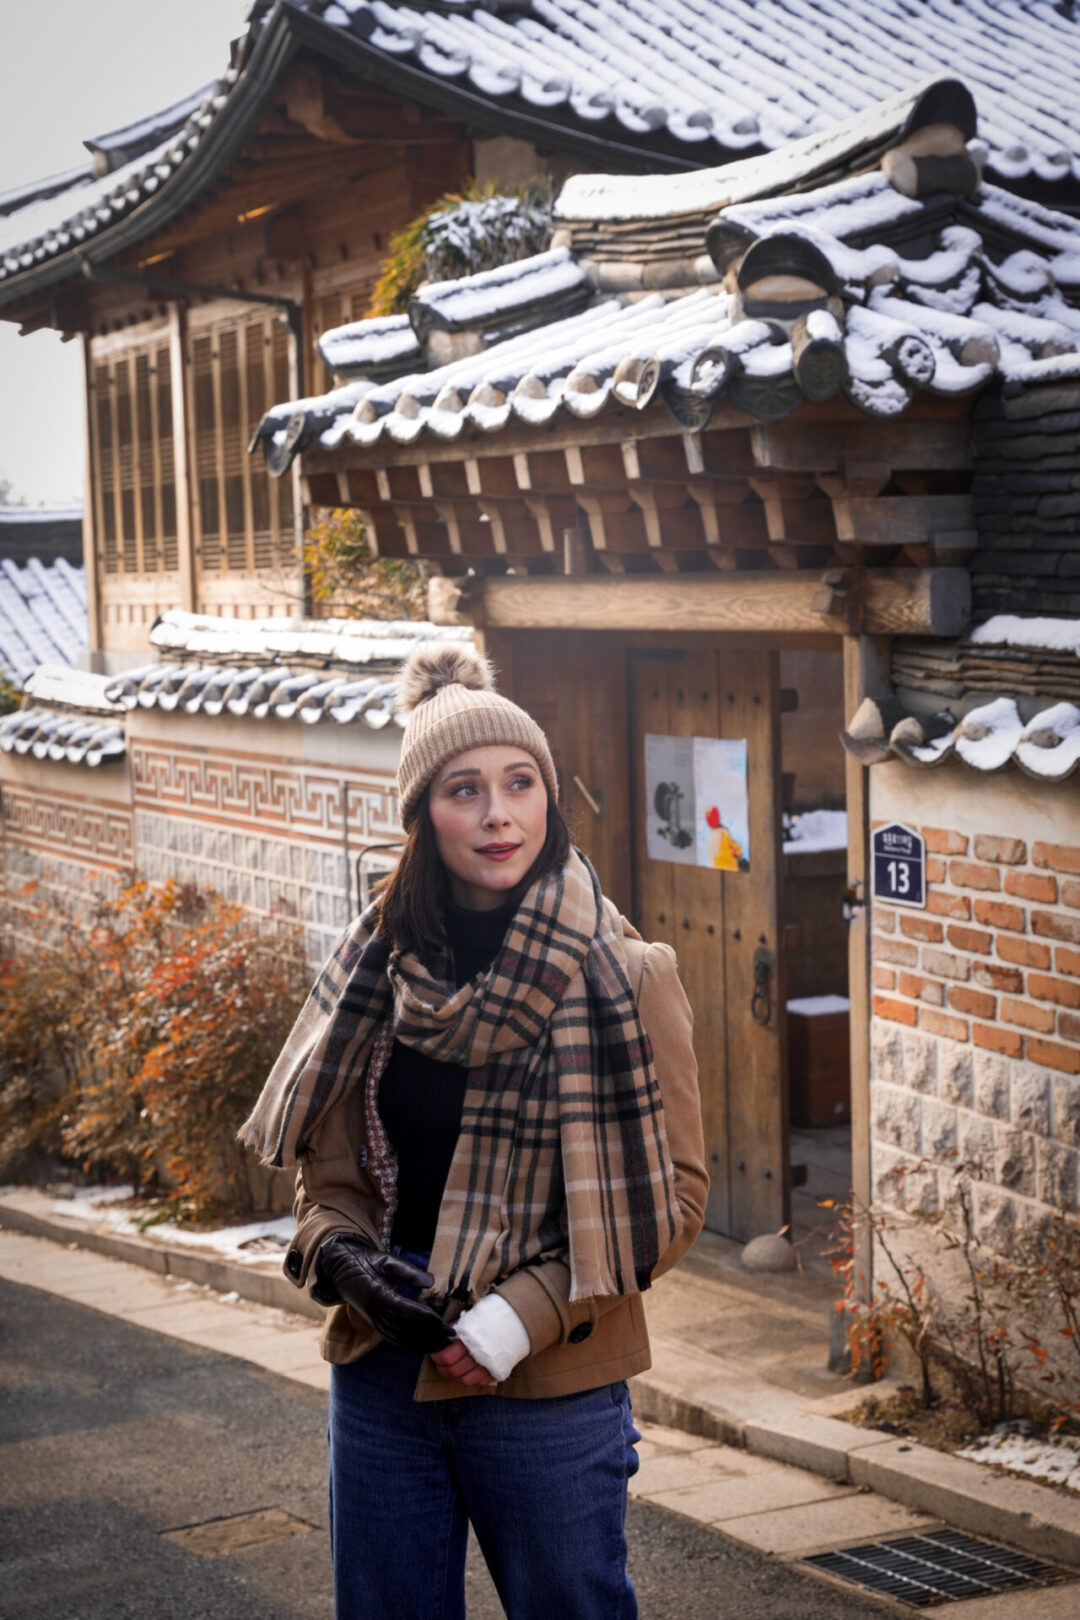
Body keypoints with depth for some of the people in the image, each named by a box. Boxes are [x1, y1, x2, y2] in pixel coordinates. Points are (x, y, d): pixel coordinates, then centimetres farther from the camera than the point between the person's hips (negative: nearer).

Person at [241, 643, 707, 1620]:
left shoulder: (621, 978, -9)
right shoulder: (378, 969, 2)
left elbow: (671, 1192, -9)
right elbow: (327, 1160, 11)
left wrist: (525, 1315, -16)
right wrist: (343, 1256, -9)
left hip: (548, 1388, -4)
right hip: (380, 1376, 4)